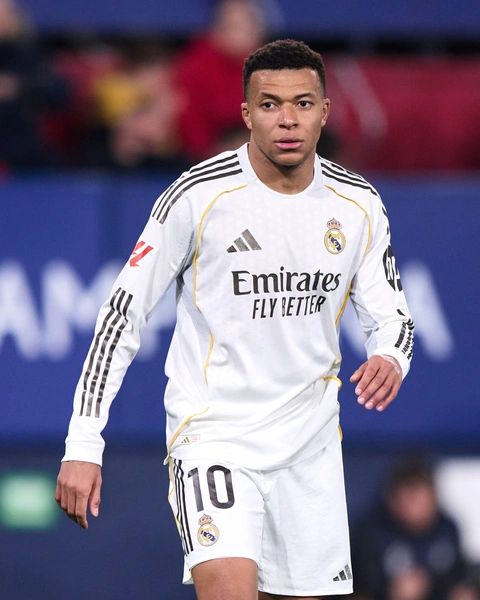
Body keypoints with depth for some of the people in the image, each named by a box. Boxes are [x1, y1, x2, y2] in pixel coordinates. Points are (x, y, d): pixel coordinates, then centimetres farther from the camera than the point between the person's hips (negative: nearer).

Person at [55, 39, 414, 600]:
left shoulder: (358, 205, 1)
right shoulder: (200, 195, -12)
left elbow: (390, 314, 10)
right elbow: (124, 310, -7)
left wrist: (390, 358, -17)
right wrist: (82, 445, -11)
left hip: (310, 442, 5)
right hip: (213, 432, -5)